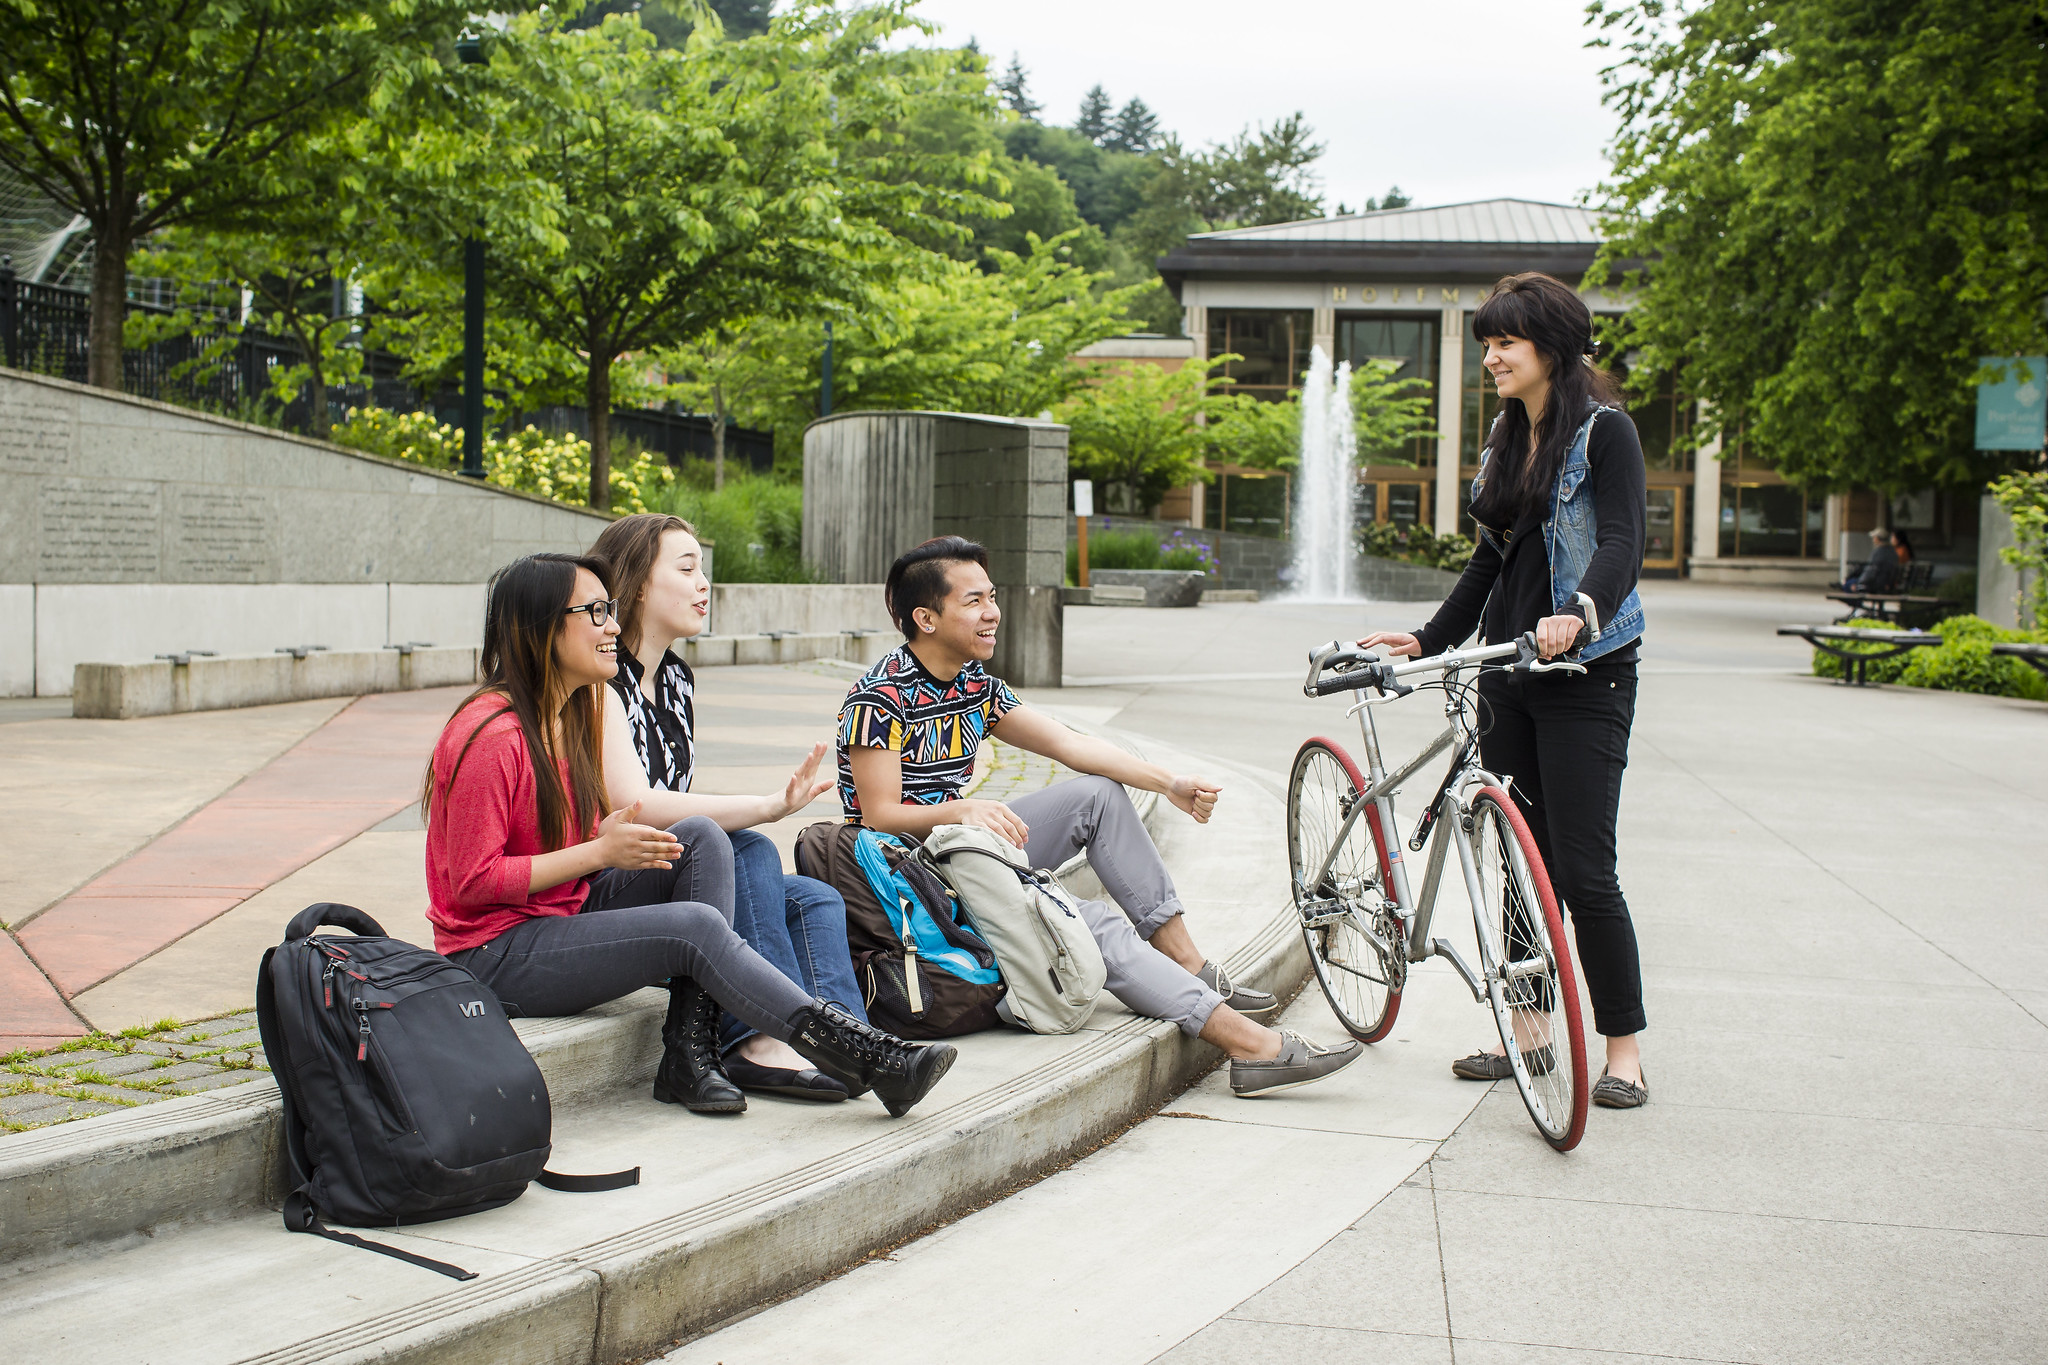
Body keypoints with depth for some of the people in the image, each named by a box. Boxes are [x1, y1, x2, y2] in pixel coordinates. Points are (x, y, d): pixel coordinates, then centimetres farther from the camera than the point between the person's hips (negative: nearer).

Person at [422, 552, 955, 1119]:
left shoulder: (574, 714, 11)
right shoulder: (491, 733, -19)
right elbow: (472, 881, -20)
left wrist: (612, 840, -3)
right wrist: (599, 851, -19)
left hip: (567, 911, 9)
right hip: (494, 958, -9)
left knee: (701, 836, -10)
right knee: (696, 926, -24)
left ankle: (688, 1056, -18)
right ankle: (866, 1057, -20)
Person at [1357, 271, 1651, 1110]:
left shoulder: (1605, 433, -7)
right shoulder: (1506, 442, 16)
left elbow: (1622, 543, -20)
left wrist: (1577, 614, -38)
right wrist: (1428, 640, 15)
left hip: (1584, 673, -7)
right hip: (1507, 669, 7)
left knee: (1582, 869, -8)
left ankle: (1624, 1048, 3)